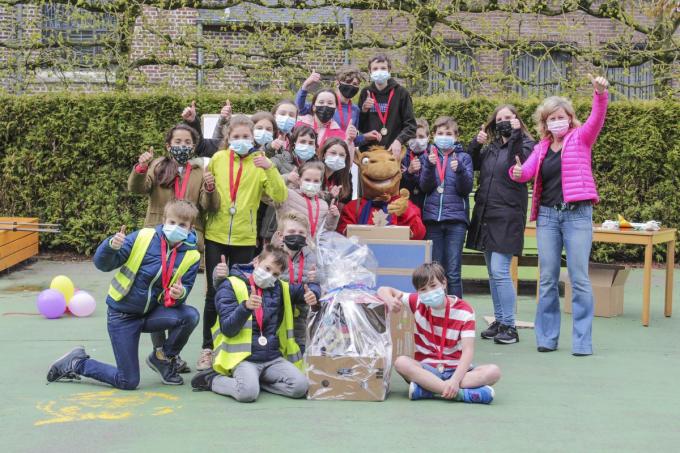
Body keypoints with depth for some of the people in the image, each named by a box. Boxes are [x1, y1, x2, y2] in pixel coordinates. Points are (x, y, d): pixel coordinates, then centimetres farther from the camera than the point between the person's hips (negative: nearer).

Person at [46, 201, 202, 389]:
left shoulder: (191, 256, -8)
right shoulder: (144, 238, -15)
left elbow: (184, 288, -6)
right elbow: (102, 264, -13)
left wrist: (180, 294, -30)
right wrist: (111, 246, -34)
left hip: (151, 312, 3)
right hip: (122, 315, -3)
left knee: (190, 315, -25)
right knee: (128, 382, -5)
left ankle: (163, 359, 3)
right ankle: (77, 363, 20)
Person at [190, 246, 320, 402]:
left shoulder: (280, 288, 14)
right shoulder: (231, 286, -1)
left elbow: (304, 290, 28)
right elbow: (228, 329, -9)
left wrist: (312, 295, 2)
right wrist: (246, 307, -28)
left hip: (273, 357, 5)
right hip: (244, 357, -5)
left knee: (300, 386, -19)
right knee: (248, 392, -33)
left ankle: (255, 379, 4)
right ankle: (212, 379, -2)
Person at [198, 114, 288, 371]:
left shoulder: (259, 163, -1)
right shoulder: (218, 159, 2)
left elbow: (280, 196, -13)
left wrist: (270, 168, -24)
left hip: (244, 238, 0)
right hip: (215, 236, 1)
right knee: (214, 294, 3)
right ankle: (208, 349, 14)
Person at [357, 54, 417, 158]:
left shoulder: (401, 93, 1)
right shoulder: (365, 93, 10)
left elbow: (411, 125, -1)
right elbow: (359, 126, 14)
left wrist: (399, 140, -18)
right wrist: (364, 110, -5)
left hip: (393, 150, -2)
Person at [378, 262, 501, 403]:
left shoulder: (464, 311, -7)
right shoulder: (418, 303, 2)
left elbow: (468, 350, -15)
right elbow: (383, 290, 8)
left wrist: (455, 380, -32)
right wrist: (391, 301, -17)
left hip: (456, 369, -1)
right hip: (426, 369, 1)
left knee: (494, 371, -28)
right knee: (401, 362, -31)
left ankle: (426, 389, -36)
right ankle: (461, 393, -39)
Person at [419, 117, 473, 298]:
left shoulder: (463, 157, 7)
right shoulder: (429, 157, 11)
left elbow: (466, 189, -3)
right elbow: (424, 187, -1)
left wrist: (459, 170, -20)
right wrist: (429, 165, -16)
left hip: (456, 219, -2)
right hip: (432, 217, 2)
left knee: (453, 272, -3)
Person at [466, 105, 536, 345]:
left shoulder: (525, 144, 0)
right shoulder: (490, 146, 16)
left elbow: (525, 164, -19)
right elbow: (470, 165, 15)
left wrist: (515, 135, -18)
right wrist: (475, 143, 2)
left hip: (508, 215, -6)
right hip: (485, 214, 6)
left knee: (500, 270, -13)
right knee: (493, 272, 11)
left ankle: (509, 326, -6)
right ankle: (499, 321, 19)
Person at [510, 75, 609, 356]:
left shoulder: (580, 138, 4)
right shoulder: (541, 148, 15)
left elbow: (597, 119, -13)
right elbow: (526, 171, 2)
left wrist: (601, 94, -31)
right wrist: (517, 172, -21)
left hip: (577, 214, -4)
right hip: (547, 215, 4)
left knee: (579, 278, -4)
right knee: (547, 279, 6)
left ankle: (582, 341, 0)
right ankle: (547, 337, 14)